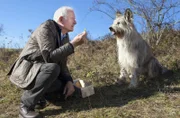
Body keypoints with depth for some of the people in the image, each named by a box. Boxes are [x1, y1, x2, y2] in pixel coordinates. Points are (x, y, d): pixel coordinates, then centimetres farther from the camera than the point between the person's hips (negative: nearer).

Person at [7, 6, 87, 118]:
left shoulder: (65, 37, 6)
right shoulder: (45, 28, -19)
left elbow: (62, 64, 7)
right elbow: (49, 57, -31)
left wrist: (69, 81, -9)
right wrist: (73, 44, -28)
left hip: (42, 71, 8)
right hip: (25, 70, -8)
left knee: (69, 87, -1)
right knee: (53, 68, -35)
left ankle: (36, 92, 9)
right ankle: (26, 105, -20)